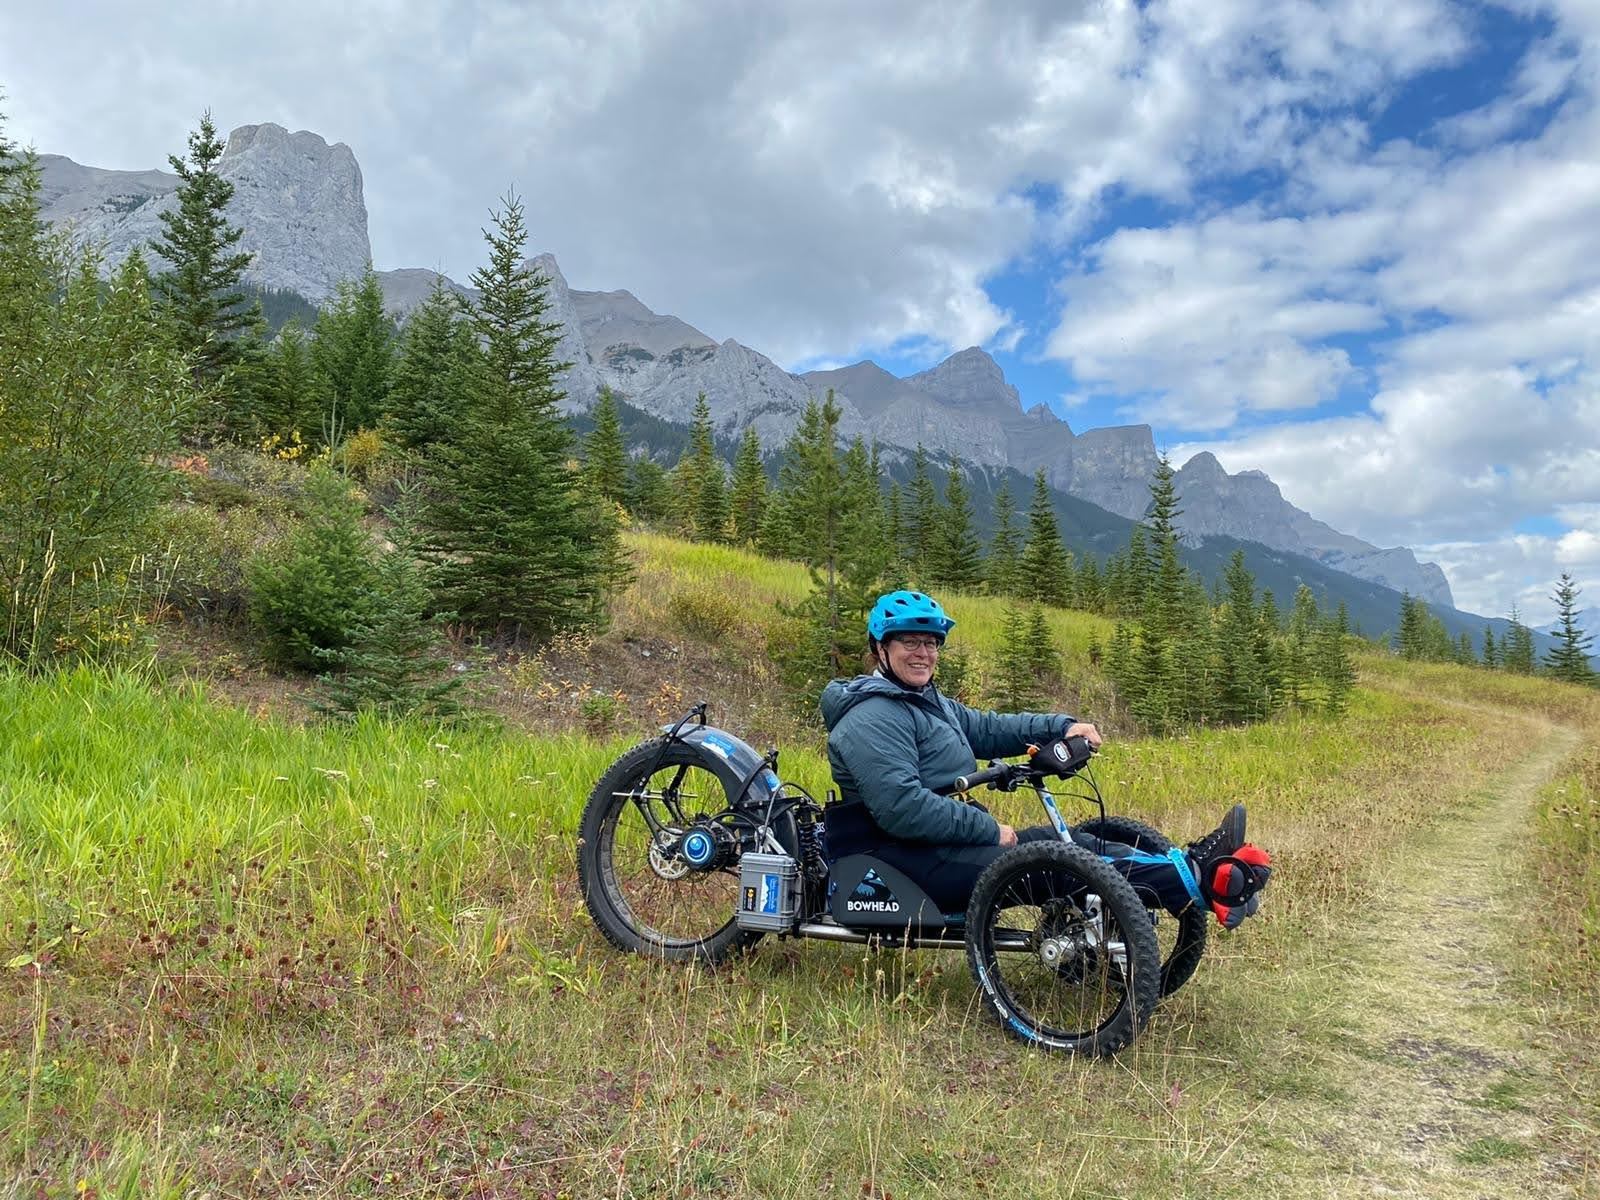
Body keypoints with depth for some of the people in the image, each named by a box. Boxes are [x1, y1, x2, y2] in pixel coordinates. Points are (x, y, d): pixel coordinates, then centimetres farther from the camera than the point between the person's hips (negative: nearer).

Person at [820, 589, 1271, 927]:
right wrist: (990, 829, -19)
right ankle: (1195, 879, -24)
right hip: (904, 858, -10)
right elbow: (902, 810, -25)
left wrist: (1061, 726, 3)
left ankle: (1193, 868, -13)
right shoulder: (873, 719, -16)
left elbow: (984, 728, 18)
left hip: (944, 840, 10)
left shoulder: (927, 702, 20)